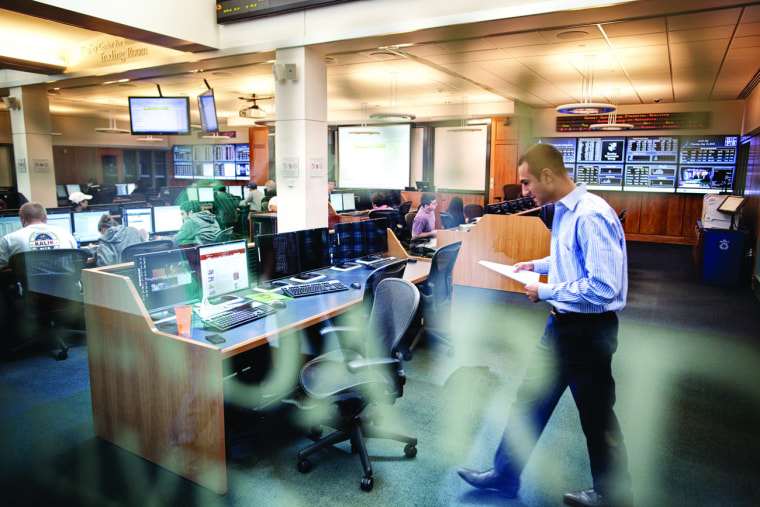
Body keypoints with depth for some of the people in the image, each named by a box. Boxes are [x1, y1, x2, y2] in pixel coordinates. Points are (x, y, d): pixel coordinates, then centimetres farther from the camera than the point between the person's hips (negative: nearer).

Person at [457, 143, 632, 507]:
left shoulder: (590, 216, -24)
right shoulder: (563, 211, 6)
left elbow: (603, 286, -28)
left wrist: (546, 291, -20)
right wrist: (537, 265, 11)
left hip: (588, 330, -9)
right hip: (561, 324, 10)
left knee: (597, 417, 10)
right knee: (530, 399, 17)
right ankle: (505, 475, 34)